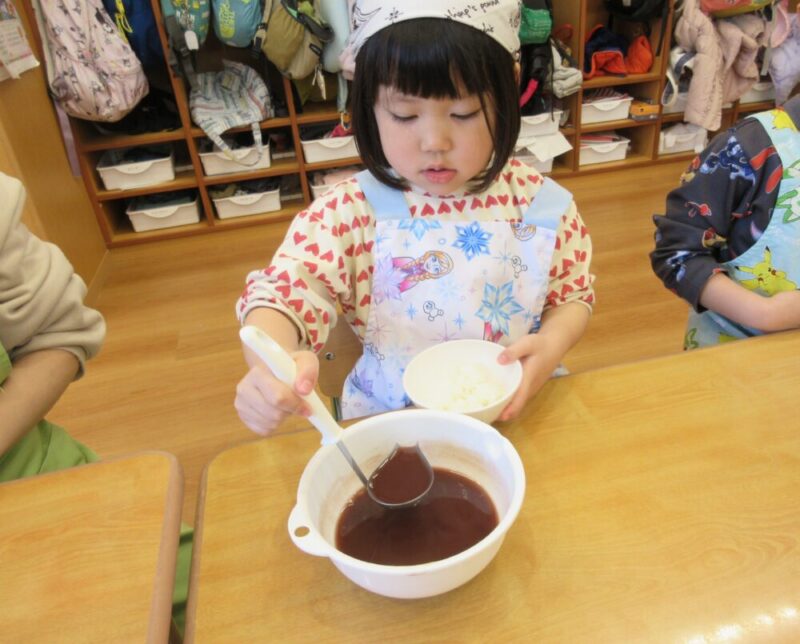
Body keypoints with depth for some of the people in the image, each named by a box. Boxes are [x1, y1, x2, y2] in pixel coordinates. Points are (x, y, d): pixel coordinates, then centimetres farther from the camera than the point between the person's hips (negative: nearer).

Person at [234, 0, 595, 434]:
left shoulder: (539, 204, -9)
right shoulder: (351, 213, -15)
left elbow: (573, 295, 4)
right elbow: (283, 290, -23)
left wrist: (553, 343, -18)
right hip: (389, 419, 0)